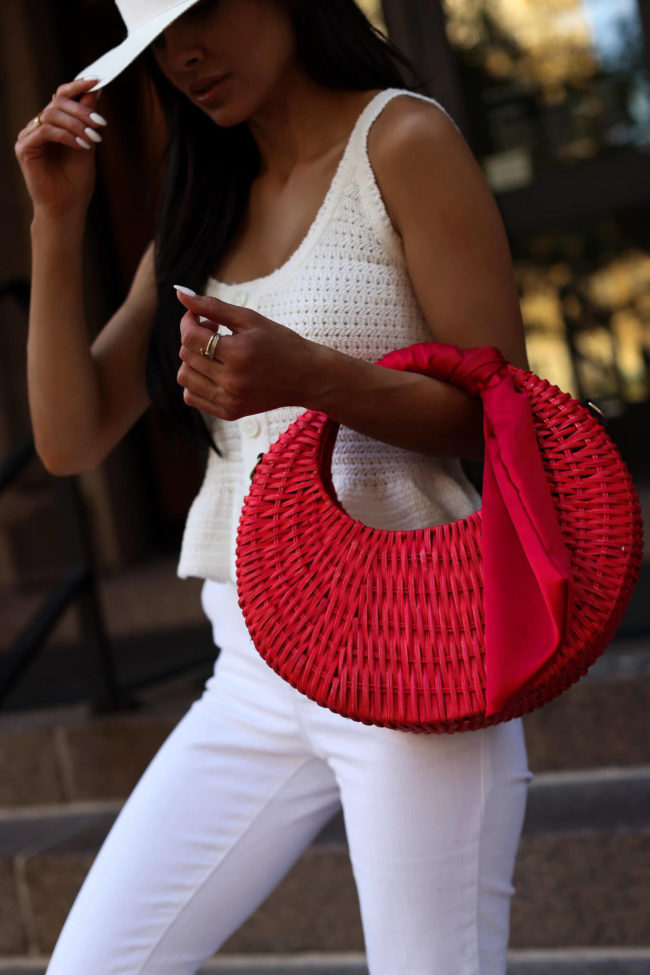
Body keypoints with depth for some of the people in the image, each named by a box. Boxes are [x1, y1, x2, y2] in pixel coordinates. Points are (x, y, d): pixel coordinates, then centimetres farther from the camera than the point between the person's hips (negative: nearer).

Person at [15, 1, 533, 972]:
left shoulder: (402, 138, -2)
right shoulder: (204, 208, 15)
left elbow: (504, 412, -8)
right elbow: (71, 440, 9)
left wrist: (310, 376, -24)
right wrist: (56, 223, 1)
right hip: (252, 678, 6)